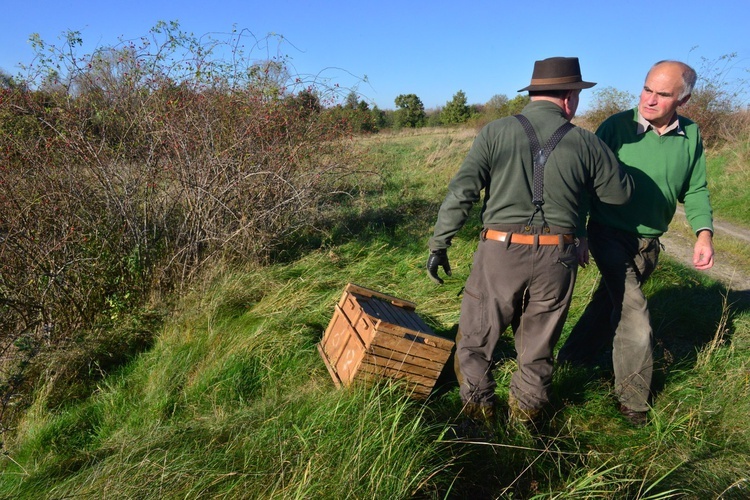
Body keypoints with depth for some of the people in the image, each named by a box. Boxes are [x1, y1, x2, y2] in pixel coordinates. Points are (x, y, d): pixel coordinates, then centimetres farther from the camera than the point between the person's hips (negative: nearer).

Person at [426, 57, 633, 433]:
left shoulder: (496, 132, -2)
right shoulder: (585, 143, 1)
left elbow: (461, 192, -8)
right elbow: (620, 193, 13)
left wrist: (439, 244, -3)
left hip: (501, 251, -2)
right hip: (556, 259, 2)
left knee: (474, 340, 17)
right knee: (538, 348, 20)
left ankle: (479, 414, 27)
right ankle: (525, 418, 35)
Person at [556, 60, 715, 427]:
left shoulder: (691, 135, -3)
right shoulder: (617, 127, -14)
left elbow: (695, 190, 5)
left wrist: (704, 233, -9)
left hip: (649, 242, 5)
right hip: (610, 235, -4)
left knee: (611, 302, 17)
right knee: (634, 313, -9)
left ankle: (574, 358, 38)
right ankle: (632, 397, 9)